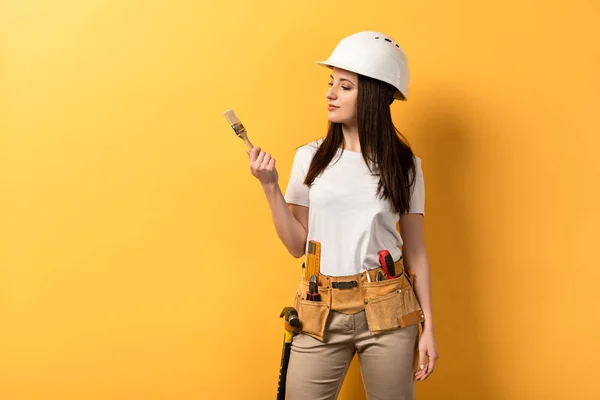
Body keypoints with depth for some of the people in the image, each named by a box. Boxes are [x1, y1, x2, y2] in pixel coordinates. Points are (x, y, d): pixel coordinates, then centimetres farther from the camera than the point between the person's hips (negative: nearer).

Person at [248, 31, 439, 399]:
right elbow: (298, 245, 2)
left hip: (387, 313, 0)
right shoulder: (310, 158, 2)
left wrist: (428, 327, 1)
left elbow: (416, 252, 4)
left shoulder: (405, 165, 1)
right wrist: (270, 187, -8)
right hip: (321, 313, 1)